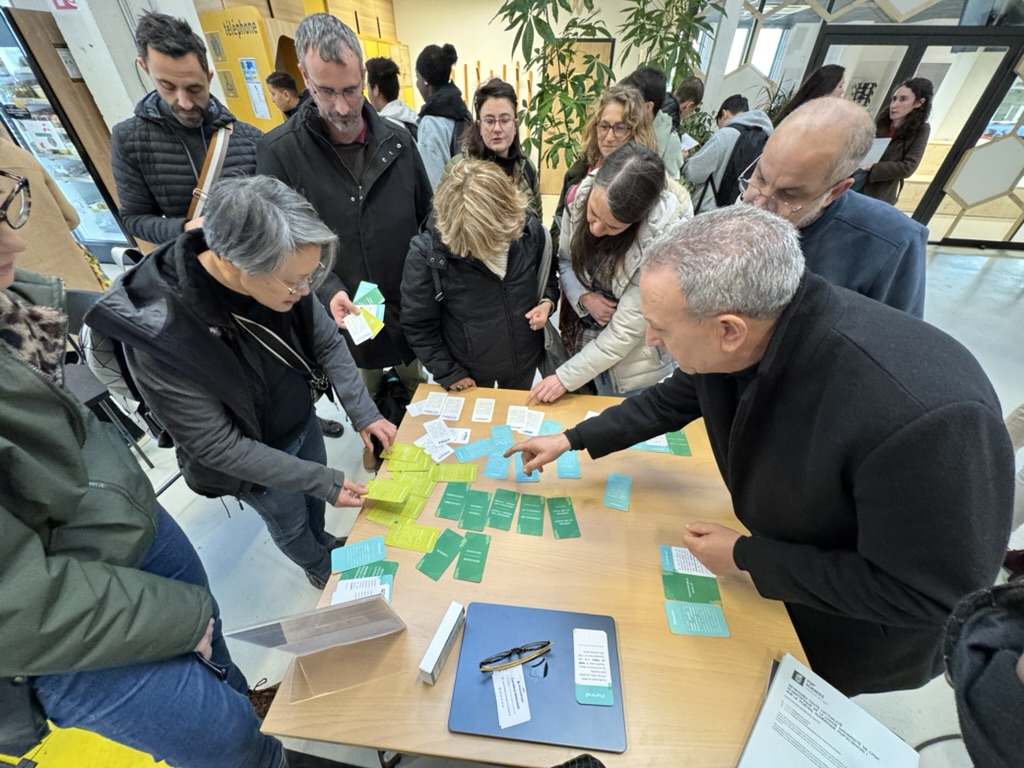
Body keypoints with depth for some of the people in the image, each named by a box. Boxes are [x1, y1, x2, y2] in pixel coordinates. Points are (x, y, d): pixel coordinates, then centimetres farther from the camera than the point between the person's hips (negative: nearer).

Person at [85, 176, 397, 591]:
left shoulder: (279, 278, -23)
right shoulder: (158, 330, -36)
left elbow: (328, 344, -9)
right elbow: (216, 445, -28)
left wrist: (363, 413, -17)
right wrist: (323, 481, -28)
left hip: (302, 420, 4)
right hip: (249, 456, -4)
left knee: (315, 497, 29)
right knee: (289, 521, 24)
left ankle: (321, 540, 62)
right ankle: (322, 569, 56)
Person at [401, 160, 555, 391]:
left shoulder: (529, 229, -16)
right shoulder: (427, 252, -26)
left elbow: (548, 273, 5)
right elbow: (417, 325, -15)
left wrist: (548, 301, -15)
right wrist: (449, 374, -12)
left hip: (524, 360, 3)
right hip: (468, 370, -2)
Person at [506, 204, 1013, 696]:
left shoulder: (921, 413, -43)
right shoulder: (737, 338, -24)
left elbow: (932, 595, -28)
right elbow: (677, 397, -5)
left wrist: (746, 558, -23)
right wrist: (572, 439, -2)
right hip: (774, 556, 5)